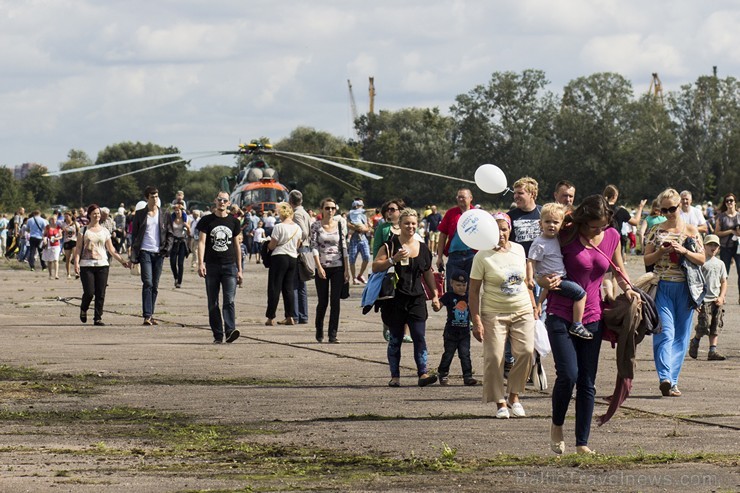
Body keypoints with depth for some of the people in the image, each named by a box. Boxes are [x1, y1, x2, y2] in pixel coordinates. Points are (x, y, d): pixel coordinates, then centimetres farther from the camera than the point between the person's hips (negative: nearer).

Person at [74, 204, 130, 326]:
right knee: (89, 292, -10)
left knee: (100, 294, -4)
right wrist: (76, 262, -10)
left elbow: (111, 249, 15)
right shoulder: (84, 230, 6)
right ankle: (83, 310, 19)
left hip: (102, 265, 2)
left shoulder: (105, 231, 13)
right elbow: (78, 248, 3)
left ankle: (98, 318, 3)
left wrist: (122, 261, 7)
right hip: (86, 265, -2)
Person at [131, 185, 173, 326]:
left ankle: (151, 315, 13)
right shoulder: (140, 214, 4)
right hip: (145, 251, -3)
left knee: (155, 286, 6)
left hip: (158, 253, 3)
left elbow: (170, 234, 13)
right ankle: (147, 316, -17)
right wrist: (134, 256, -1)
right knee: (147, 283, -13)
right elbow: (134, 234, 5)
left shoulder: (164, 215, 9)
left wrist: (166, 248, -6)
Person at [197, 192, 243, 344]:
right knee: (213, 304, 3)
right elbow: (201, 242, -1)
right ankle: (218, 335, 8)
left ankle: (230, 331, -24)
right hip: (211, 266, 0)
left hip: (230, 266, 0)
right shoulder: (206, 221, 6)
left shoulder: (233, 221, 11)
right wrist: (200, 263, -16)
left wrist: (239, 270, 13)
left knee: (229, 300, -14)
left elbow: (237, 245, 15)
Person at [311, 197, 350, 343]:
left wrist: (347, 269, 0)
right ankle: (319, 331, 26)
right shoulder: (316, 226, -1)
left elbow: (344, 248, 5)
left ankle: (333, 335, 0)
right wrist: (319, 267, -16)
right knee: (323, 302, 4)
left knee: (335, 301, -3)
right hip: (322, 268, -1)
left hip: (338, 267, 1)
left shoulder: (339, 226, 5)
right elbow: (314, 247, -6)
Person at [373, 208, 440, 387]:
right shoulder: (391, 245, -2)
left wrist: (435, 295, 15)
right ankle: (395, 376, 9)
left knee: (419, 336, -8)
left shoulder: (423, 248, 11)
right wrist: (394, 259, -21)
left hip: (416, 299, 3)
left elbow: (428, 274, 20)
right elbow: (375, 267, -8)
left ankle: (423, 373, -12)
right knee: (395, 339, 3)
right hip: (394, 299, -3)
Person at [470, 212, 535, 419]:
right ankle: (500, 403, 5)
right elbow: (474, 291, -5)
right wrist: (476, 321, -11)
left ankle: (514, 396, 8)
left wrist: (533, 306, 16)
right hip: (494, 314, -3)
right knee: (494, 357, -8)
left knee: (526, 352, -10)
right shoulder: (483, 256, -6)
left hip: (522, 311, 3)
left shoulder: (518, 250, 7)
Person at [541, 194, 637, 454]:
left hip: (592, 318, 4)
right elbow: (539, 272, 0)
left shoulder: (612, 237, 3)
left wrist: (627, 289, 1)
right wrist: (545, 282, -22)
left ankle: (582, 443, 9)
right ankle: (557, 426, 9)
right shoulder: (567, 235, -9)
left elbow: (619, 270, 21)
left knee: (587, 382, 3)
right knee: (568, 374, -16)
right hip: (561, 315, -4)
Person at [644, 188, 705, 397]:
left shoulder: (691, 230, 5)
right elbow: (647, 260, 8)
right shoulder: (656, 231, 7)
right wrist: (661, 252, -11)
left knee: (681, 335, 4)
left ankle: (672, 380, 10)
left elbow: (701, 259, 3)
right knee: (665, 332, -14)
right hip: (662, 287, -1)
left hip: (684, 288, 1)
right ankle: (665, 378, -26)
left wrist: (683, 251, -13)